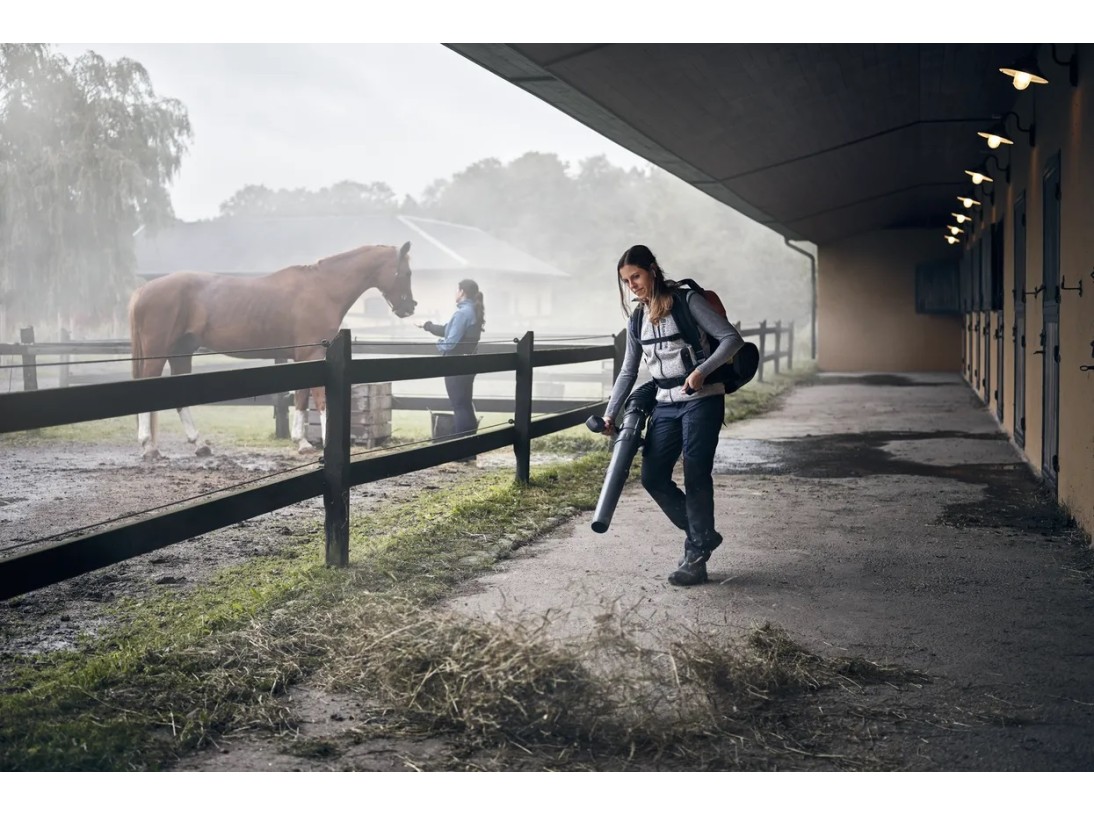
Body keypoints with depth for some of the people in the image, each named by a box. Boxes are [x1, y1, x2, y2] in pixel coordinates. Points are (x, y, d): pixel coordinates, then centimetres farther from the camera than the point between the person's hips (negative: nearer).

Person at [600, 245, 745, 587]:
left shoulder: (687, 301, -8)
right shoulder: (638, 319, 10)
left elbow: (732, 338, -12)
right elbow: (628, 370, 16)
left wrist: (701, 371, -24)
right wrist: (610, 413, 10)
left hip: (702, 400, -6)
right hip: (665, 405, 7)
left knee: (695, 477, -7)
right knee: (653, 477, 0)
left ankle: (696, 558, 3)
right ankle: (702, 535, 19)